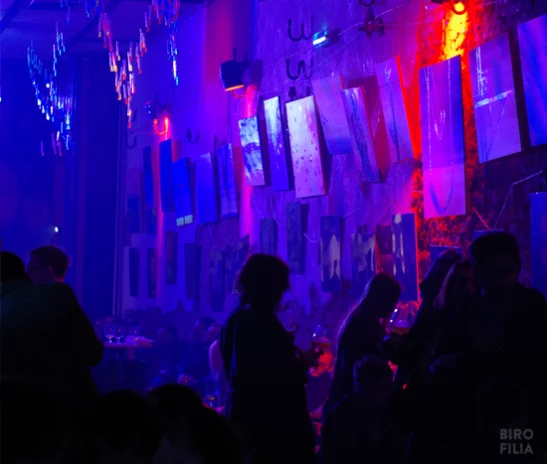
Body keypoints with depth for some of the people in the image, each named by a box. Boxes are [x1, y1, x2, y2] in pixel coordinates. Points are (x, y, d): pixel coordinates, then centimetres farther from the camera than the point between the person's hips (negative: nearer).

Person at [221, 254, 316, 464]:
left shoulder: (235, 320, 7)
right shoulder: (263, 322, -20)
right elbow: (283, 378, -22)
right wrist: (303, 362, -2)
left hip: (243, 414, 9)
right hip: (272, 421, -9)